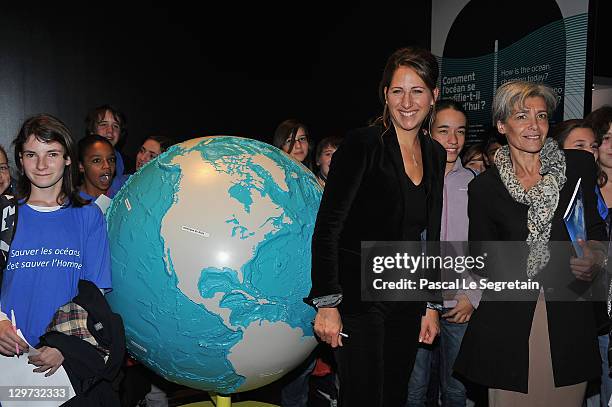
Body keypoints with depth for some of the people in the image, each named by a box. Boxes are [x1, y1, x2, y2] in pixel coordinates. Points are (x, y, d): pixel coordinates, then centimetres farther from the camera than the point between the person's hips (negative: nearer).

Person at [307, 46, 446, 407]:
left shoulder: (436, 154, 8)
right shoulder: (362, 144, -11)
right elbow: (327, 227, -14)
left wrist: (432, 305, 13)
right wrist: (327, 303, -19)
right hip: (358, 293, -6)